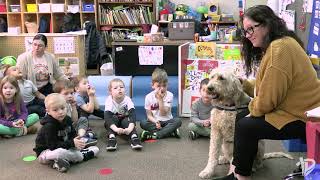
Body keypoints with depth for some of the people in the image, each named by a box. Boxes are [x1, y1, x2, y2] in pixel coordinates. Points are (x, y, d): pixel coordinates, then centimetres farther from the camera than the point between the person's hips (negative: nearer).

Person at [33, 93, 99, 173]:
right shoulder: (49, 126, -25)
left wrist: (77, 141, -19)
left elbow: (73, 134, 6)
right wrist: (72, 143, -34)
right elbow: (53, 145, -30)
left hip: (65, 148, 8)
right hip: (46, 152, -7)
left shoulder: (67, 119, -2)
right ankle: (82, 156, -15)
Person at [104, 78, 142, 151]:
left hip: (125, 121, 0)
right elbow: (107, 116, -37)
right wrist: (115, 129, -54)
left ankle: (134, 137, -46)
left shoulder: (127, 100, -22)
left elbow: (132, 114, -35)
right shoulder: (109, 101, -23)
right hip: (114, 123, 0)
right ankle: (111, 137, -43)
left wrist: (130, 128, -54)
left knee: (126, 121, -32)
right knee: (113, 118, -32)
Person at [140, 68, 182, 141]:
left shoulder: (169, 95, -8)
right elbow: (149, 115, -7)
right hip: (154, 122, 0)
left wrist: (160, 99, -25)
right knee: (143, 123, -29)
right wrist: (155, 122, -27)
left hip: (167, 121, 0)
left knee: (178, 121, -29)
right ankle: (171, 132, -27)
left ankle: (155, 135, -32)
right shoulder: (149, 97, -7)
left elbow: (163, 113, -16)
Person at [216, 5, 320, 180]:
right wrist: (243, 83, -1)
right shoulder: (273, 46, 10)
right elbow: (265, 88, 10)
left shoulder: (280, 48, -23)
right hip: (293, 109, 11)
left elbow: (268, 100, -23)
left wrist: (253, 109, -5)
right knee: (240, 117, 10)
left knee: (245, 126, -14)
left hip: (302, 118, -11)